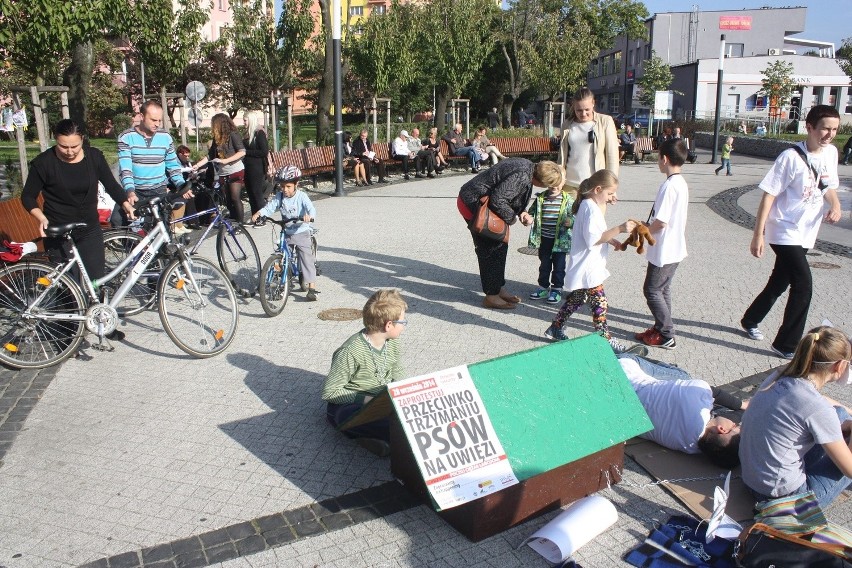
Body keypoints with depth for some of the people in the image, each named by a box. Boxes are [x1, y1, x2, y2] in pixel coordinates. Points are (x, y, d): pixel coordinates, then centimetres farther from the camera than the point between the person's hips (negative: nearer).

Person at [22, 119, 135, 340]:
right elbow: (28, 196, -3)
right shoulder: (44, 162, -11)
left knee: (97, 279, 8)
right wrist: (41, 217, -21)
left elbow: (111, 185, 3)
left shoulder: (94, 156, -4)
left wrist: (125, 203, -16)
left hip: (90, 231, 3)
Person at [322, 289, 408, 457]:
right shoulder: (351, 352, -22)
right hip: (349, 405, -9)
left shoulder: (392, 342, 1)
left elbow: (397, 372, 18)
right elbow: (329, 392, -19)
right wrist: (365, 399, -25)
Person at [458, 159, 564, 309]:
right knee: (491, 249, -3)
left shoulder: (527, 166, 2)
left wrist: (522, 213, -1)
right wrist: (511, 217, -15)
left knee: (500, 246, 15)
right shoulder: (522, 177, -28)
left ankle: (499, 288, 26)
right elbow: (497, 200, -31)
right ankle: (491, 296, 7)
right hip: (473, 205, -10)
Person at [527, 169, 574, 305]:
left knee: (558, 265, 6)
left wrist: (571, 221, -25)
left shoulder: (567, 199, -7)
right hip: (544, 239, 3)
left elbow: (574, 216, -4)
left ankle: (556, 289, 19)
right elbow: (531, 211, 10)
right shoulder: (540, 198, 0)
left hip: (560, 239, -3)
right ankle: (543, 287, 28)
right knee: (544, 264, 15)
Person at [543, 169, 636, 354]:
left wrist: (613, 241, 11)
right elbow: (594, 239, -25)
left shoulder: (587, 205, 12)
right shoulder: (591, 208, -19)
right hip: (588, 269, -11)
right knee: (599, 302, -3)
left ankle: (555, 329, 28)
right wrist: (619, 229, -26)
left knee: (576, 299, 19)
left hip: (583, 269, 11)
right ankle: (606, 338, 6)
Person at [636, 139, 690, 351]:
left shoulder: (669, 186, -22)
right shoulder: (682, 183, 8)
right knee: (663, 289, 18)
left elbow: (661, 222, -26)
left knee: (652, 290, 1)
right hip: (675, 248, 9)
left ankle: (666, 335, 7)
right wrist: (647, 228, 14)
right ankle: (662, 328, 28)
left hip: (664, 251, -9)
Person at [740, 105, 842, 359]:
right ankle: (787, 345, -1)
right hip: (784, 232, -7)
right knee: (803, 286, -13)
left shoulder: (831, 153, 4)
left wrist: (835, 205, -3)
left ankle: (750, 321, 39)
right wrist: (758, 235, -19)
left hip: (806, 233, 7)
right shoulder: (791, 157, -17)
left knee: (779, 283, 18)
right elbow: (769, 195, -17)